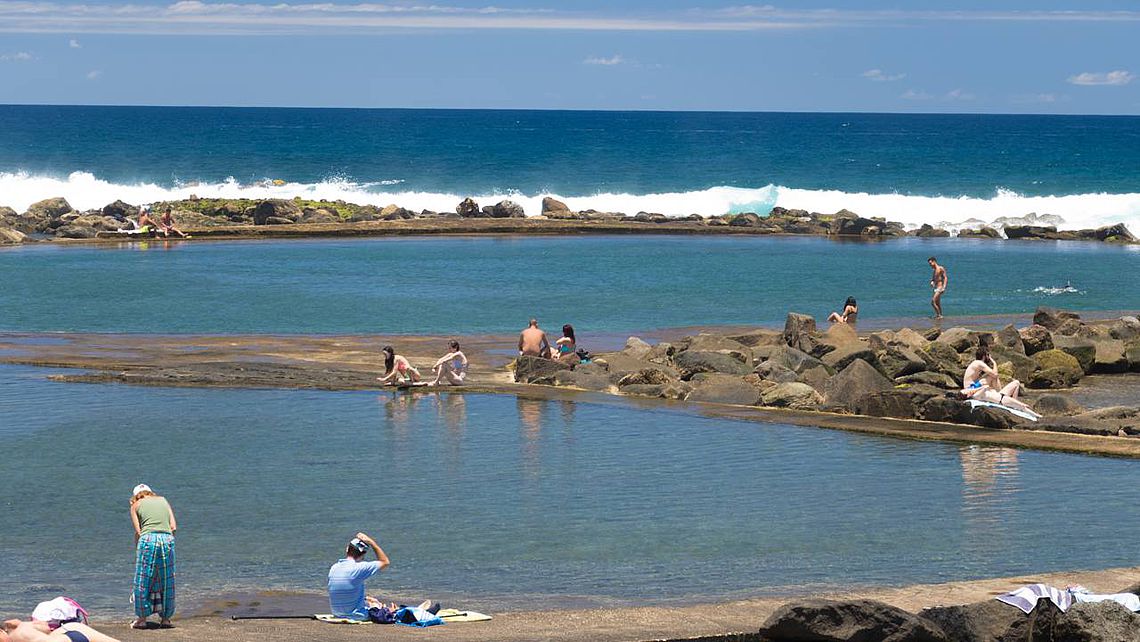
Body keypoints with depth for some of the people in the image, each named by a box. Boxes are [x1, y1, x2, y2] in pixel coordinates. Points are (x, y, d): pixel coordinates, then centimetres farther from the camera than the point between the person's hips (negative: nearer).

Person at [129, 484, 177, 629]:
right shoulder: (163, 500, 20)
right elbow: (173, 527, 11)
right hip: (167, 540, 3)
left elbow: (138, 531, 4)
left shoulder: (136, 505, 12)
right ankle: (165, 618, 16)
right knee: (167, 581, 11)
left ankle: (142, 618, 9)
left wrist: (137, 550, 13)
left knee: (143, 581, 7)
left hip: (148, 540, -3)